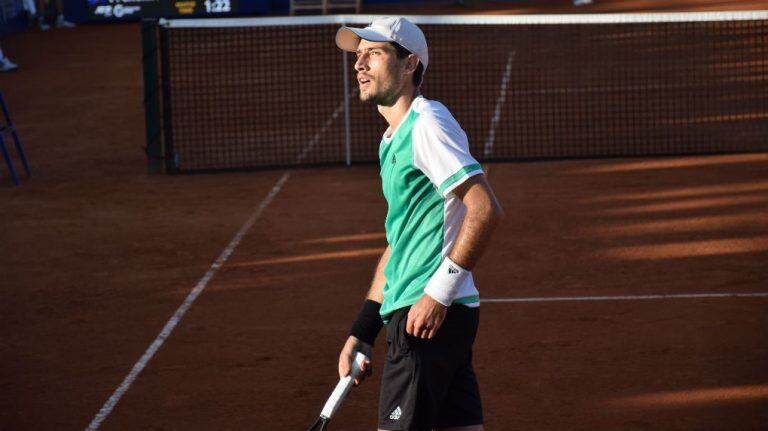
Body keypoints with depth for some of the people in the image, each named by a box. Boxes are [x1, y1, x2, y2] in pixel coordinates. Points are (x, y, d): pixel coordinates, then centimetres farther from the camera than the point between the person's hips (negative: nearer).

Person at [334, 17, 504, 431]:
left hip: (431, 317, -10)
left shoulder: (426, 123, -10)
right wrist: (361, 333, 22)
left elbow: (485, 211, -19)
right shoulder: (393, 139, 21)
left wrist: (439, 291, -19)